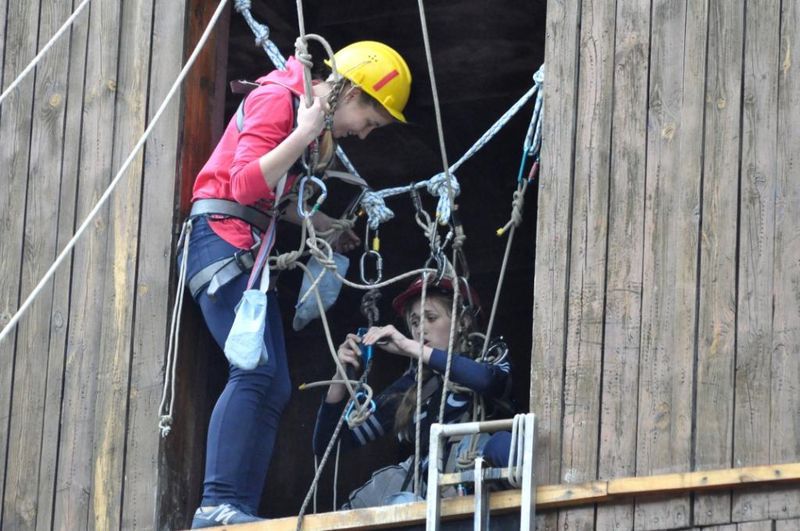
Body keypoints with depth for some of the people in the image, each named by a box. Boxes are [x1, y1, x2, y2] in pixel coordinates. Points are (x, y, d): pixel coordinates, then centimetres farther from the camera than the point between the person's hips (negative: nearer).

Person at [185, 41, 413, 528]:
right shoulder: (277, 100, -10)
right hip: (222, 237, -10)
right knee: (256, 369, -22)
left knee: (274, 389, 2)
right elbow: (246, 185, -20)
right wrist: (304, 135, -24)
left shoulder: (317, 124, 19)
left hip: (249, 251, 10)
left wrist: (326, 226, 12)